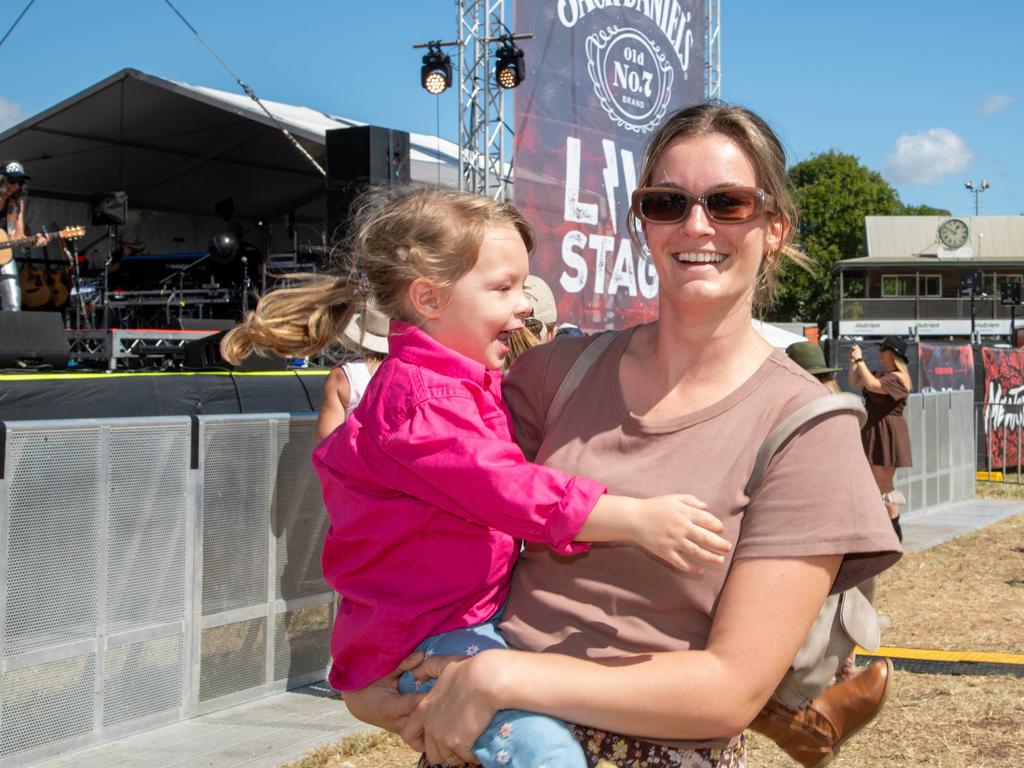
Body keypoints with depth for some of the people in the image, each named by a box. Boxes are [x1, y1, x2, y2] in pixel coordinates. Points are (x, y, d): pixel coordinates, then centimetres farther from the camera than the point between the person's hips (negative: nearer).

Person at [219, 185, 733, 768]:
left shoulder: (465, 383, 17)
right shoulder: (417, 397, -18)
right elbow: (504, 489, -28)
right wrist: (634, 519, -34)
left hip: (489, 607, 11)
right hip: (426, 633, -11)